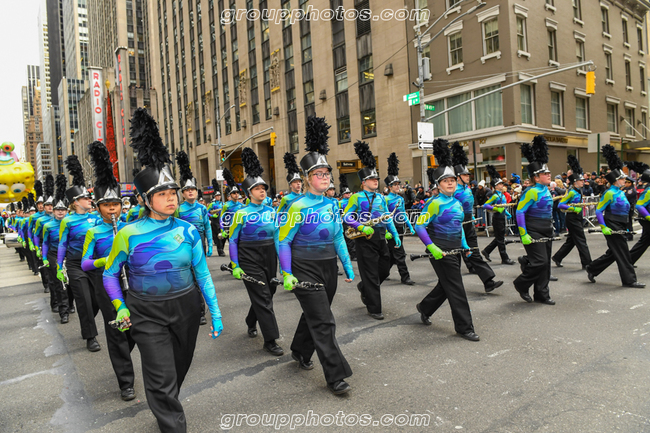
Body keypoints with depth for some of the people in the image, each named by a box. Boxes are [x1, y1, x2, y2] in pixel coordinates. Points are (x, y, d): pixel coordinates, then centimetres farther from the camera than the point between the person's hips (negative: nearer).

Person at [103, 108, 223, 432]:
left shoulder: (188, 231, -7)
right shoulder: (129, 234, -12)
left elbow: (202, 274, -2)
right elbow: (110, 273, 4)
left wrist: (215, 312, -3)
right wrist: (120, 307, -4)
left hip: (186, 308, 3)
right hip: (147, 314, -3)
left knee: (180, 368, 22)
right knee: (161, 379, -2)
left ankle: (165, 406, 51)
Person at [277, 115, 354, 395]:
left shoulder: (331, 205, 7)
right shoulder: (298, 207, -13)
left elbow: (338, 238, 14)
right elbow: (283, 241, -12)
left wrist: (348, 267, 12)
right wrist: (287, 274, -19)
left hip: (329, 268, 7)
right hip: (306, 270, -7)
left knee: (314, 315, 21)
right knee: (323, 322, -6)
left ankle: (300, 352, 45)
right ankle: (336, 377, 4)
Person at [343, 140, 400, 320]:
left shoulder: (381, 197, 14)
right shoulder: (357, 197, -5)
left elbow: (387, 217, 17)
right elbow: (346, 216, -11)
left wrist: (395, 234, 10)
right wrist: (362, 228, -24)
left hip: (381, 237, 7)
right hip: (365, 239, -7)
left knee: (385, 270, 13)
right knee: (371, 274, -2)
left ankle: (363, 287, 40)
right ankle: (374, 309, 8)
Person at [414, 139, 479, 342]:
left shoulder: (457, 203, 12)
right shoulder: (435, 203, -13)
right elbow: (419, 226, -18)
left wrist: (465, 245, 14)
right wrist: (432, 247, -25)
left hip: (454, 250, 8)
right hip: (440, 252, -8)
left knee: (445, 286, 18)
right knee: (456, 288, -4)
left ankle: (424, 307, 40)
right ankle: (464, 327, 7)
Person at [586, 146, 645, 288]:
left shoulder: (621, 192, 14)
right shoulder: (610, 193, -14)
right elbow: (598, 210, -16)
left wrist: (625, 227, 21)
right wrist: (603, 227, -22)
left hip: (620, 227, 9)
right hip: (612, 228, -9)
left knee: (612, 253, 14)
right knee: (623, 253, -3)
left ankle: (592, 269, 24)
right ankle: (629, 280, 5)